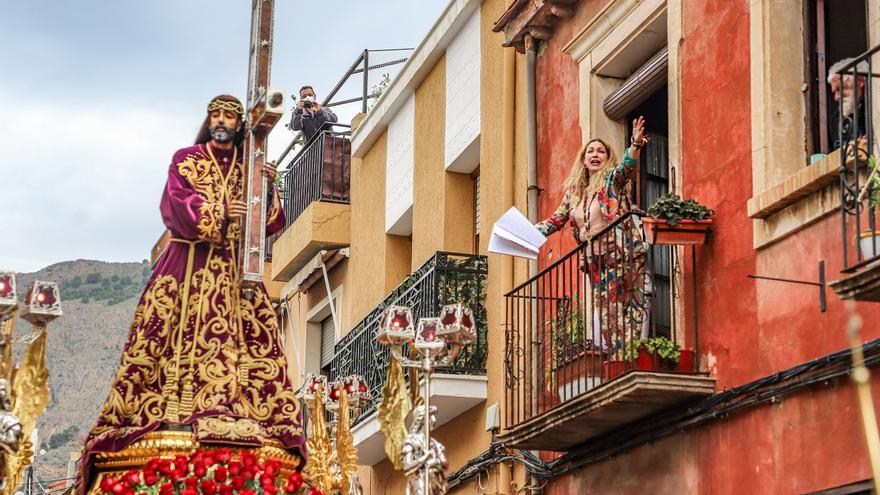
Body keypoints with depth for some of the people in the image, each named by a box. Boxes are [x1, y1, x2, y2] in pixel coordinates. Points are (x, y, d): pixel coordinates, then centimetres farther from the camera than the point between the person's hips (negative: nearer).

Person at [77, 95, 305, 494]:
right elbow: (177, 201, -7)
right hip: (189, 261, -2)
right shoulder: (186, 160, 10)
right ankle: (172, 413, -20)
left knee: (241, 333, -12)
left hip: (234, 268, 3)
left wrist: (268, 189, -10)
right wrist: (217, 212, -22)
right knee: (181, 330, -14)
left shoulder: (249, 169, 16)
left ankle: (229, 411, -18)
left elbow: (271, 224, 9)